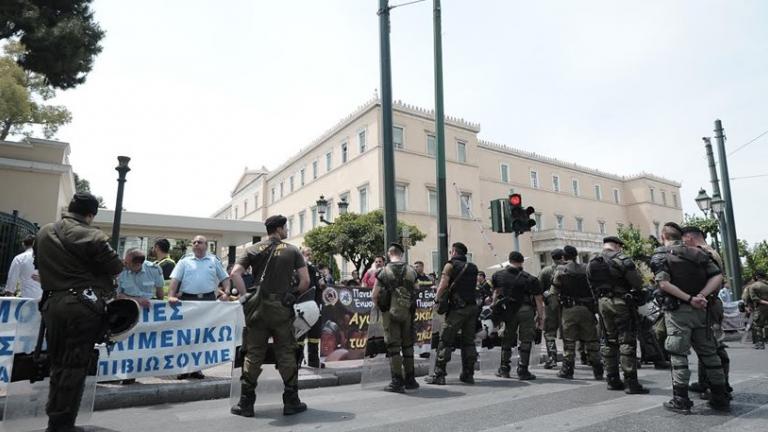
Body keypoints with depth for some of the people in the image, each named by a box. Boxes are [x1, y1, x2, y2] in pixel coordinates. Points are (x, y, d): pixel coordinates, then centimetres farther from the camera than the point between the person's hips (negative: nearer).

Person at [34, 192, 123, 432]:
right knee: (75, 365, 2)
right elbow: (116, 267, -7)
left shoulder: (44, 232, 10)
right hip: (83, 305, -6)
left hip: (52, 304, 7)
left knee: (58, 364, 16)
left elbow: (39, 265, 21)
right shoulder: (92, 236, -12)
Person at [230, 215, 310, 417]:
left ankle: (246, 404, 14)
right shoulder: (292, 250, 3)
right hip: (282, 309, -1)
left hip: (258, 308, 2)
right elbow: (305, 280, -4)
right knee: (286, 355, 6)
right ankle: (291, 402, 13)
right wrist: (294, 296, 10)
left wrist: (246, 297, -2)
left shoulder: (252, 250, 7)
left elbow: (235, 273, -7)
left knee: (253, 355, 8)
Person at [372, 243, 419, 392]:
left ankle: (397, 381, 3)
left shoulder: (384, 272, -5)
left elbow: (374, 296, -5)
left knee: (393, 346, 3)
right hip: (408, 312, 3)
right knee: (408, 346, 14)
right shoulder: (411, 271, 3)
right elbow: (415, 292, 9)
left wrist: (380, 307, 13)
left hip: (390, 313, -3)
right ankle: (410, 380, 22)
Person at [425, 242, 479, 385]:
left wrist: (438, 299, 0)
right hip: (472, 307, 6)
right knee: (469, 342, 12)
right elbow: (474, 286, 12)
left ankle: (439, 375, 1)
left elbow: (443, 286, -13)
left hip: (457, 308, -6)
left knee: (445, 341, 0)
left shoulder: (451, 265, -3)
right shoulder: (473, 267, 15)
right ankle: (468, 375, 16)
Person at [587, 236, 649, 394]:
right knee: (627, 342, -3)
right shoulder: (622, 260, -11)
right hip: (621, 302, -6)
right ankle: (630, 382, -3)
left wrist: (601, 297, 15)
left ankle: (612, 380, 18)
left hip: (602, 302, 6)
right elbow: (638, 283, -10)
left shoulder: (591, 264, 9)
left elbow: (592, 286, 9)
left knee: (610, 341, 13)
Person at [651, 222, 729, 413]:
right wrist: (701, 296, -9)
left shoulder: (660, 255, -3)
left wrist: (689, 299, -14)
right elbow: (718, 276, 1)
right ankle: (721, 398, 22)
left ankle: (681, 400, 5)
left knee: (679, 355, 1)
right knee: (709, 353, 14)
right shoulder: (698, 253, 11)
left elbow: (664, 283, -17)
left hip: (677, 310, -4)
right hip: (701, 310, 5)